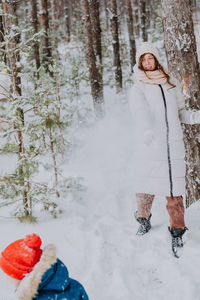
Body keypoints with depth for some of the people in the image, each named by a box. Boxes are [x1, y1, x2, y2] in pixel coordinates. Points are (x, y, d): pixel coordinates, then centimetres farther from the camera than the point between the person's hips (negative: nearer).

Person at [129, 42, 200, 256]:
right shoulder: (138, 89, 3)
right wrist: (147, 130, -38)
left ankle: (177, 233, 9)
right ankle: (144, 220, 26)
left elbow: (180, 113, 23)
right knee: (146, 189, -2)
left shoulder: (171, 84, 16)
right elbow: (140, 111, -18)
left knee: (174, 191, -1)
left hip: (173, 144, 2)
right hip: (148, 145, -2)